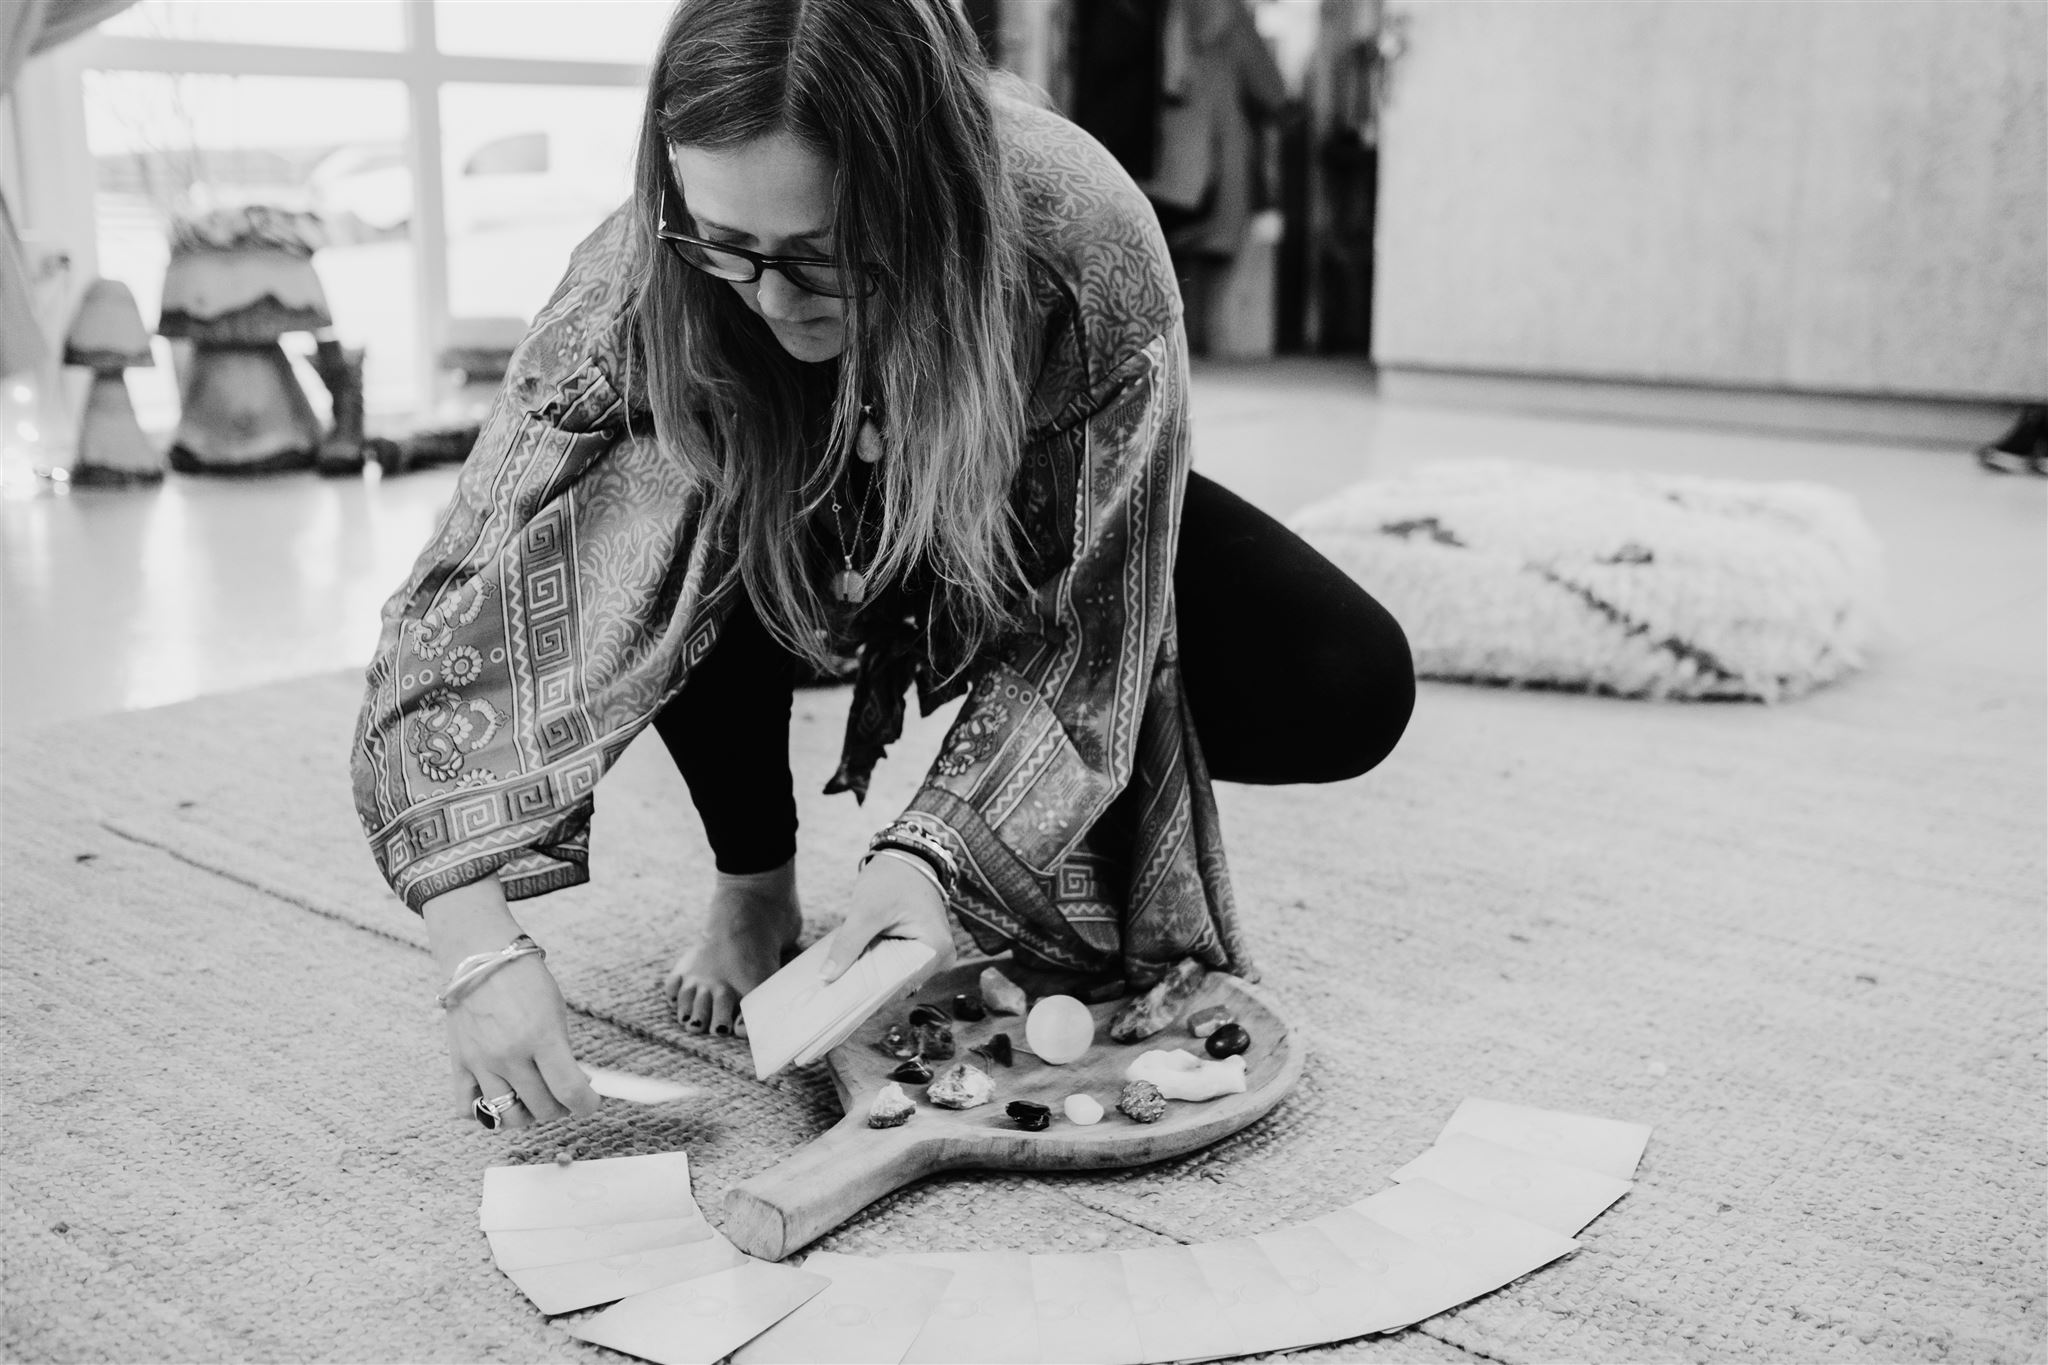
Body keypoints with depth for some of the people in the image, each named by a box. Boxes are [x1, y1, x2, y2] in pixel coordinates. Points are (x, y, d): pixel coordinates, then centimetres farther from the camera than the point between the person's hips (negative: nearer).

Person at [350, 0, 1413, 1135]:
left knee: (1352, 693, -23)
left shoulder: (1086, 251, -36)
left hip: (1021, 548, 0)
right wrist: (481, 953, -46)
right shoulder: (643, 278, -33)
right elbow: (462, 591, -34)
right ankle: (753, 882, -7)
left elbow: (1083, 630, -28)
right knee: (671, 537, -35)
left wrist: (932, 853, -41)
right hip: (776, 556, 1)